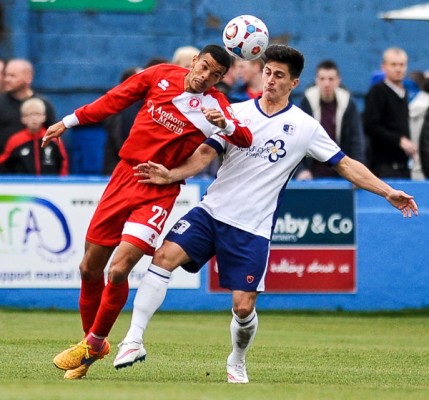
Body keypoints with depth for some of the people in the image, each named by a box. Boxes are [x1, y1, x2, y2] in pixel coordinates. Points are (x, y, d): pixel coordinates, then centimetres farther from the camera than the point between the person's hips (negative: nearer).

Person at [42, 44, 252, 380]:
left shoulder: (214, 105, -6)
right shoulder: (161, 75, 2)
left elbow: (245, 141, -20)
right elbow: (114, 101, 12)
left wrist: (226, 125, -40)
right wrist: (69, 122, 14)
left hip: (160, 193, -3)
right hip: (125, 175, 3)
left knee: (118, 271, -16)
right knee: (90, 268, 7)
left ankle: (95, 343, 6)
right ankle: (90, 337, 29)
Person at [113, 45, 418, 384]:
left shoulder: (305, 127, 1)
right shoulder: (238, 112, 5)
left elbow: (346, 166, 6)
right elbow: (206, 153, 2)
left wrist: (389, 192, 0)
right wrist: (171, 175, -14)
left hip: (252, 228, -2)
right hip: (212, 210, 2)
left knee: (243, 306, -8)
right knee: (165, 255, -20)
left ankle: (237, 362, 24)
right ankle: (134, 341, -15)